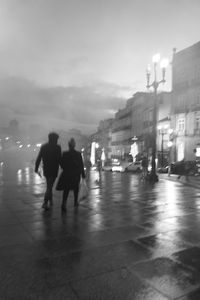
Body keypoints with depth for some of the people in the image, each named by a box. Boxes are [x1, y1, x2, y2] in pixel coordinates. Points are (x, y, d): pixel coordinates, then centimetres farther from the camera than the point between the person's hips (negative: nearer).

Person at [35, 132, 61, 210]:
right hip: (54, 170, -4)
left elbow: (38, 158, 0)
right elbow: (60, 159, -12)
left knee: (49, 185, 22)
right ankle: (45, 203, -7)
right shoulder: (57, 147, -11)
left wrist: (36, 169, 4)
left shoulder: (43, 147, 1)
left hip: (46, 170, 5)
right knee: (49, 186, 1)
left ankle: (50, 200, 32)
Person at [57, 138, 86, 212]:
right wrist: (83, 174, 3)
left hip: (67, 174, 0)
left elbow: (62, 164, -3)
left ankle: (64, 203, -12)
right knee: (76, 188, 18)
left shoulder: (65, 154, -8)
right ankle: (76, 202, 28)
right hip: (76, 174, 1)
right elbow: (81, 165, -4)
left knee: (66, 189, 4)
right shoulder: (78, 154, -7)